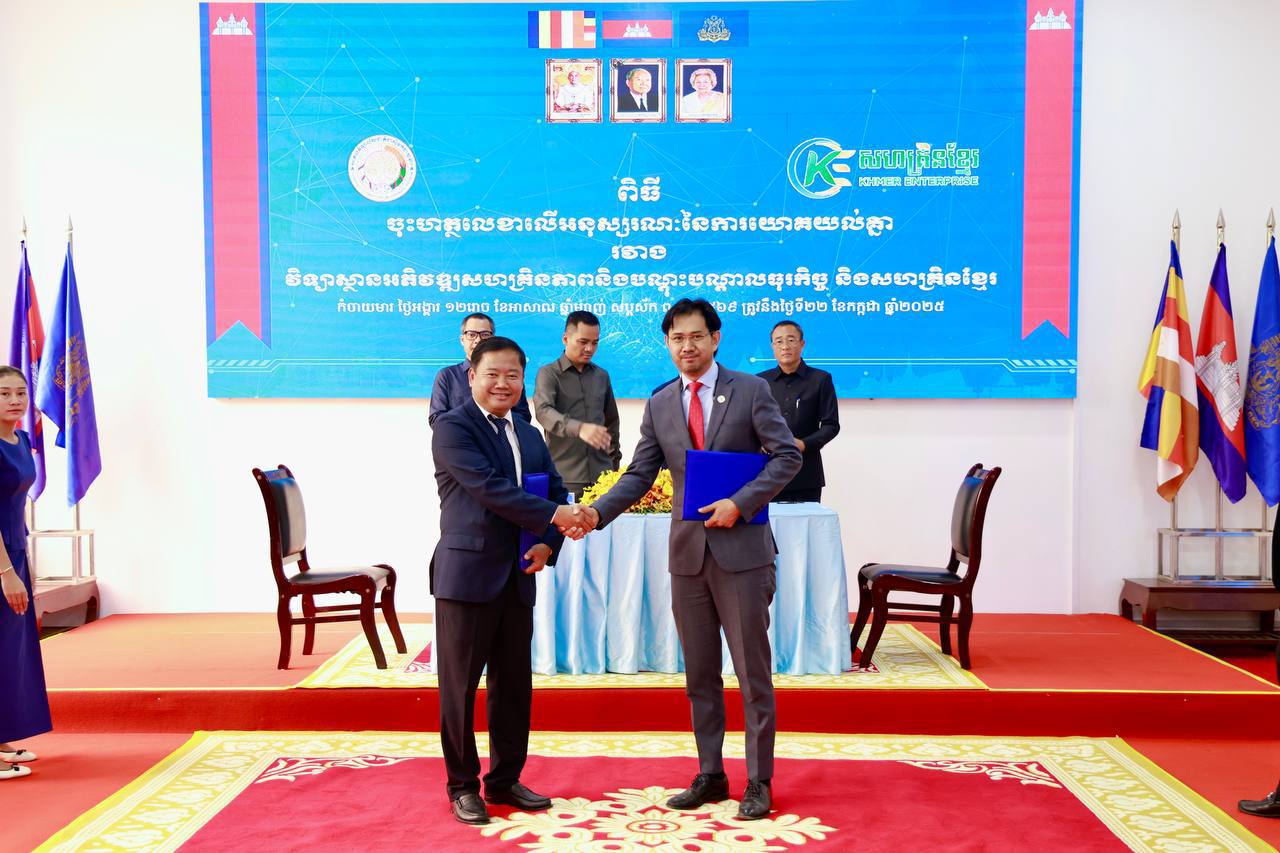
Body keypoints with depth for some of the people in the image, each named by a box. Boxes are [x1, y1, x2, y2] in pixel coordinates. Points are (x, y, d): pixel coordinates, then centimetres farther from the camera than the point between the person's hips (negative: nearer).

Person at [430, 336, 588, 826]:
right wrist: (553, 516, -22)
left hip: (517, 578, 6)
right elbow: (489, 487, -18)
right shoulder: (452, 428, -7)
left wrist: (548, 545, -6)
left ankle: (505, 780, 26)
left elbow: (555, 491, 12)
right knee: (460, 686, 3)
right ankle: (463, 786, 17)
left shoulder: (530, 437, 15)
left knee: (515, 684, 12)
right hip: (466, 575, -6)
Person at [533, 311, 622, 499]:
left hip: (601, 475, 4)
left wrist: (614, 460, 20)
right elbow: (543, 411, -18)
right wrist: (579, 428, -34)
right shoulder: (548, 373, 0)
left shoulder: (602, 376, 15)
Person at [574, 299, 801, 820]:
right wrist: (598, 512, -10)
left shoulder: (750, 390, -2)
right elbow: (639, 475, 6)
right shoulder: (659, 404, 9)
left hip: (741, 547, -4)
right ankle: (710, 775, 23)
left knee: (752, 670, 3)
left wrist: (740, 504, -16)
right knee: (699, 674, 11)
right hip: (687, 552, 4)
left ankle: (759, 781, 14)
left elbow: (787, 457, -5)